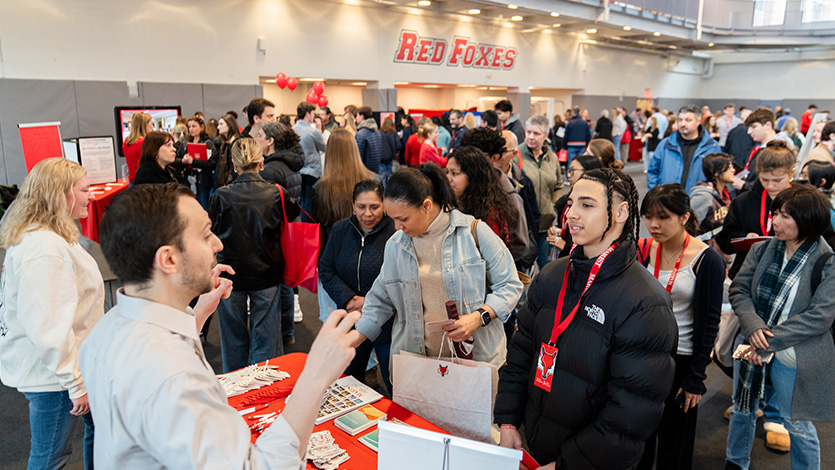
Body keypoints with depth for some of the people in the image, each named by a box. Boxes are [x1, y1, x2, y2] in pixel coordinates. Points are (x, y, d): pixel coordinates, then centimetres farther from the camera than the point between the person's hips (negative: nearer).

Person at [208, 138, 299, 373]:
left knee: (234, 339, 16)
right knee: (265, 339, 12)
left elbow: (211, 236, -2)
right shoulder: (275, 194, -11)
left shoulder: (220, 197, -13)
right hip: (266, 275, 0)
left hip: (231, 275, 0)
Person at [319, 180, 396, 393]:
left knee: (396, 387, 8)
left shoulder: (395, 232, -15)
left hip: (387, 325, -5)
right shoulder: (340, 230, 2)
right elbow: (326, 270, 4)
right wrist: (349, 300, -10)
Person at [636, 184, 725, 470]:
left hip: (681, 359, -3)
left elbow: (709, 323, -10)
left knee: (674, 439, 14)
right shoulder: (644, 251, -3)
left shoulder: (708, 261, -14)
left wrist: (696, 378, -8)